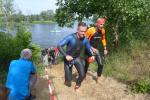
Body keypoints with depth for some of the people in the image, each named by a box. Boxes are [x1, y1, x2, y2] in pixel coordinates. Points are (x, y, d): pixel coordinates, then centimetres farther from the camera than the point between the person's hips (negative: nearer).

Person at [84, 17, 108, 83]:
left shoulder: (103, 31, -6)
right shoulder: (90, 30, -23)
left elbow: (103, 39, 12)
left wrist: (105, 49, 10)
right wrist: (91, 48, -24)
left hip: (96, 49, 5)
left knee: (101, 64, -3)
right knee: (87, 64, 5)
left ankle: (98, 78, 18)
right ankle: (84, 76, 30)